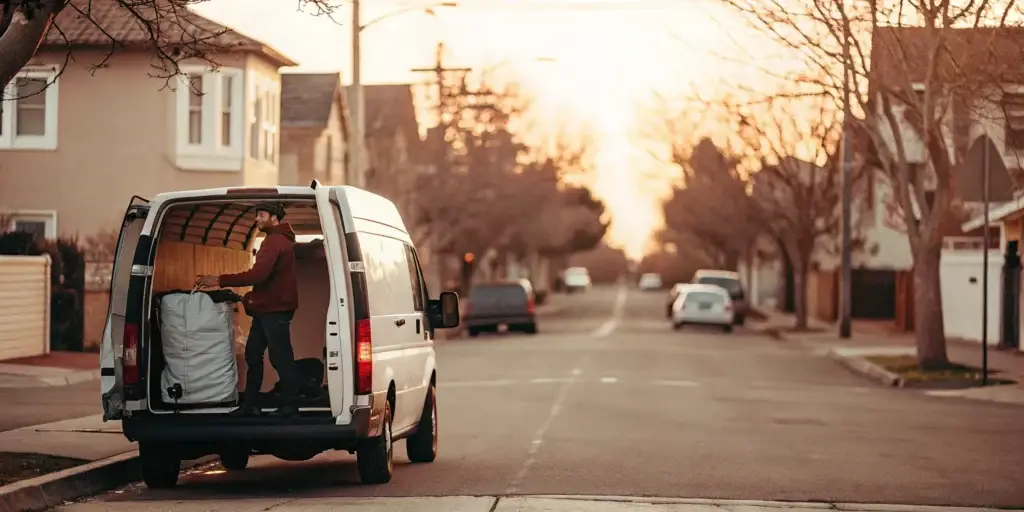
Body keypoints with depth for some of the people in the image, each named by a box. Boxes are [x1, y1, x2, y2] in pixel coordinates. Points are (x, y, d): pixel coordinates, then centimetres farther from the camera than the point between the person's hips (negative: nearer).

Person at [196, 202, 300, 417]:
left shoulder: (275, 241, -16)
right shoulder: (277, 239, 20)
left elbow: (257, 274, -27)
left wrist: (220, 280, -25)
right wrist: (251, 297, 18)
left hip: (275, 310, -11)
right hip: (266, 308, 11)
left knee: (280, 356, -7)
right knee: (253, 354, 11)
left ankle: (289, 405, -1)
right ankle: (250, 405, 15)